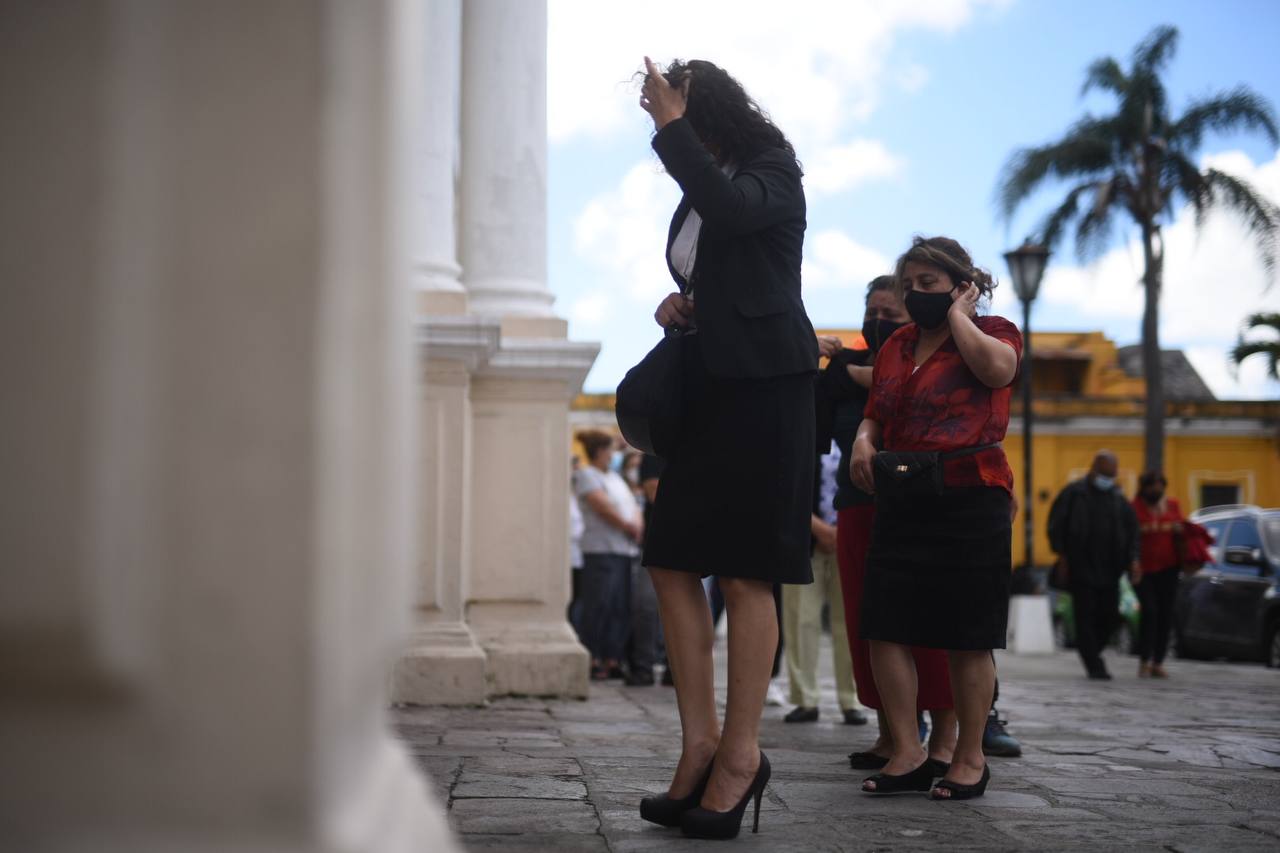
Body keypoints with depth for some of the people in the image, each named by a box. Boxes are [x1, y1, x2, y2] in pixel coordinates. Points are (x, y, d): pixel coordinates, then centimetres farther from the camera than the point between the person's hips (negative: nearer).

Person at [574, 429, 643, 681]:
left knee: (620, 607, 5)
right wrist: (629, 526, -5)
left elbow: (632, 505, 18)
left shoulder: (614, 476, 23)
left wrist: (638, 525, -2)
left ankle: (612, 660, 9)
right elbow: (604, 508, -13)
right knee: (599, 604, -9)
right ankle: (592, 659, -4)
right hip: (601, 549, -8)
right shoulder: (587, 475, -3)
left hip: (625, 549, 8)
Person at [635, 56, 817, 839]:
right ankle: (700, 741, 7)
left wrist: (670, 125, -19)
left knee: (745, 573, -9)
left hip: (766, 385, -8)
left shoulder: (773, 173, -3)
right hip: (706, 390, 8)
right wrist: (676, 305, 8)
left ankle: (740, 754, -4)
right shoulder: (696, 196, 19)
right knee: (672, 562, 2)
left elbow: (730, 208, -26)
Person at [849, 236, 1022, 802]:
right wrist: (864, 438, 1)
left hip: (969, 500, -5)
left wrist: (957, 312, -6)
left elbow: (996, 367, -20)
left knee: (966, 637, -1)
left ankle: (969, 758, 10)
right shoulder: (896, 345, 18)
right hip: (901, 501, 6)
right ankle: (907, 752, 5)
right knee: (884, 627, -3)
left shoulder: (994, 331, 4)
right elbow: (875, 412, 24)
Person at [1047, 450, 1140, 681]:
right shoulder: (1074, 493, 0)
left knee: (1109, 615, 1)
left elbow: (1131, 529, 14)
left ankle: (1089, 653, 22)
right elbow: (1056, 523, 0)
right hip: (1080, 567, -4)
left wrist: (1133, 558, 1)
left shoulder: (1118, 498, 13)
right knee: (1086, 616, -7)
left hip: (1109, 568, 4)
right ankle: (1095, 665, -5)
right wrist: (1061, 553, -7)